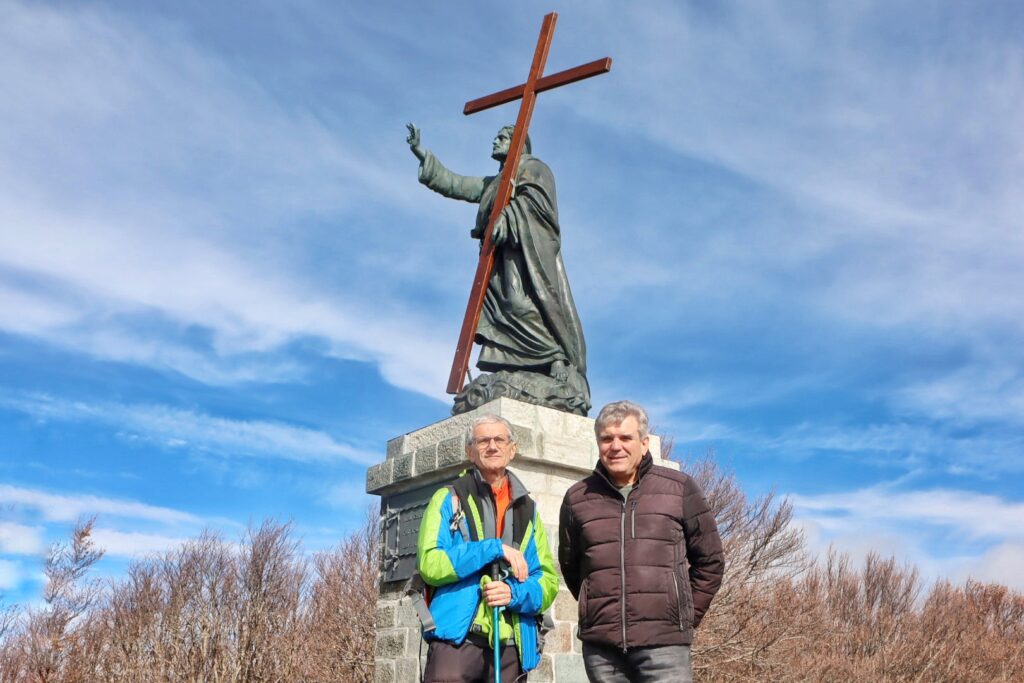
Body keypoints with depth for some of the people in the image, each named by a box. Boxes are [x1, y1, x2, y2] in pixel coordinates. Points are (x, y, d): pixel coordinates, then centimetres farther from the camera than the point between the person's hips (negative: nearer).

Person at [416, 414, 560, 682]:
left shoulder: (528, 510, 16)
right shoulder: (448, 499, 5)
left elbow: (548, 581, 10)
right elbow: (429, 564, -8)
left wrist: (515, 593, -11)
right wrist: (493, 549, -15)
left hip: (511, 647, 4)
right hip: (456, 641, -4)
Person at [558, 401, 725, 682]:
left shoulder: (680, 488, 4)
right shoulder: (577, 498, 8)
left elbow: (709, 560, 10)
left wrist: (686, 615, 8)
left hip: (664, 642, -2)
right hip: (599, 645, 2)